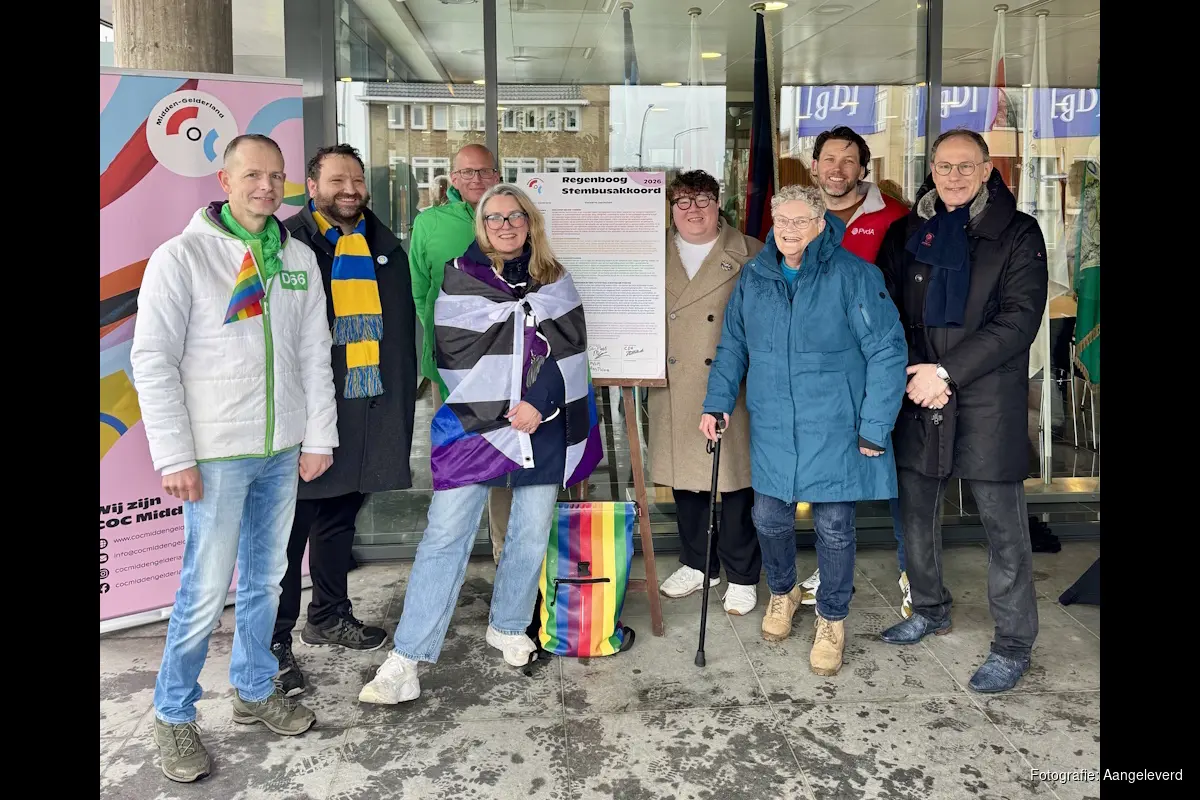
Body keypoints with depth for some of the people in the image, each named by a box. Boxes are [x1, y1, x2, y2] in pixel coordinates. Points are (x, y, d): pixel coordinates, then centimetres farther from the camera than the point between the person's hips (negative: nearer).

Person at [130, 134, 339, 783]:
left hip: (282, 451, 5)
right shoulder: (182, 256, -7)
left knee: (266, 578, 15)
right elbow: (152, 360, -9)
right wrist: (174, 457, -13)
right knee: (206, 591, 0)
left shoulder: (299, 259, 7)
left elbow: (315, 355, 10)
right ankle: (173, 715, 20)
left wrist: (318, 437, 6)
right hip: (217, 454, -5)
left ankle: (254, 691, 33)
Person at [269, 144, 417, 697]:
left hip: (368, 413, 6)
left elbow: (403, 331, 18)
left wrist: (402, 399, 13)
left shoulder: (385, 248, 13)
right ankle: (276, 641, 13)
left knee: (339, 518, 19)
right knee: (290, 528, 1)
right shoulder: (289, 243, -6)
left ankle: (329, 616, 35)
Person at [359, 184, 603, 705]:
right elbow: (454, 357, 0)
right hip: (477, 426, -3)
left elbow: (570, 348, 2)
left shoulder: (555, 280, 11)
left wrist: (539, 403, -12)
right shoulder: (459, 279, 4)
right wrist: (503, 414, -5)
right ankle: (405, 660, -3)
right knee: (445, 536, -7)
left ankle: (508, 628, 29)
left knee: (532, 535, 8)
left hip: (544, 427, 3)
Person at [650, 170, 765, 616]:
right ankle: (698, 565, 32)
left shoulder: (749, 255, 2)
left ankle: (742, 576, 20)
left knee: (736, 481, 2)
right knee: (683, 479, 12)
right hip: (674, 391, 3)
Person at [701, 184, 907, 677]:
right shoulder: (754, 276, 5)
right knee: (768, 517, 11)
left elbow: (887, 352, -9)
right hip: (772, 428, 4)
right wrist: (717, 402, 3)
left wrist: (874, 428, -11)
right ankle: (782, 590, 42)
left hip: (834, 429, -3)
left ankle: (832, 619, 30)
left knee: (834, 527, 6)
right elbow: (732, 346, 14)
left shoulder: (853, 275, -10)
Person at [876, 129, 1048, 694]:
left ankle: (1013, 645, 16)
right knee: (915, 510, 13)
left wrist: (947, 371, -15)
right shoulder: (905, 232, 10)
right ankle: (930, 610, 35)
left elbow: (1020, 319, -9)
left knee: (1003, 526, 1)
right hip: (918, 395, 4)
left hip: (989, 399, -4)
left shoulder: (1018, 233, 0)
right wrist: (914, 375, -6)